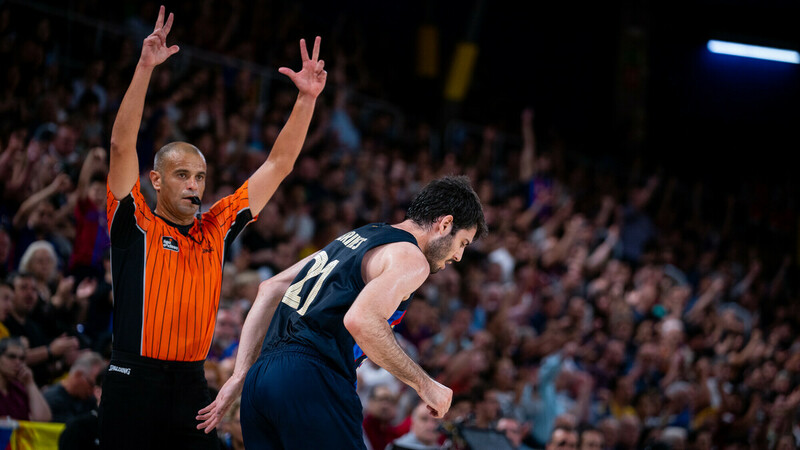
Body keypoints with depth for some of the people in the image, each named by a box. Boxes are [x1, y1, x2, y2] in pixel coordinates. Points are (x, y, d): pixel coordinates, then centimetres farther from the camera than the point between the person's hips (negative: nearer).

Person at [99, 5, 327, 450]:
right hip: (133, 383, -4)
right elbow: (122, 145, -10)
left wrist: (307, 98, 7)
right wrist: (145, 68, -19)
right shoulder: (135, 224, 1)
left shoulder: (215, 228, 12)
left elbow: (278, 165, 14)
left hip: (192, 384, 4)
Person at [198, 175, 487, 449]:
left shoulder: (355, 237, 26)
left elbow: (270, 290, 26)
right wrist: (424, 385, -9)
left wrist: (239, 376, 23)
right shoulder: (411, 259, -2)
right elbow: (361, 320, -21)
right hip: (312, 381, -9)